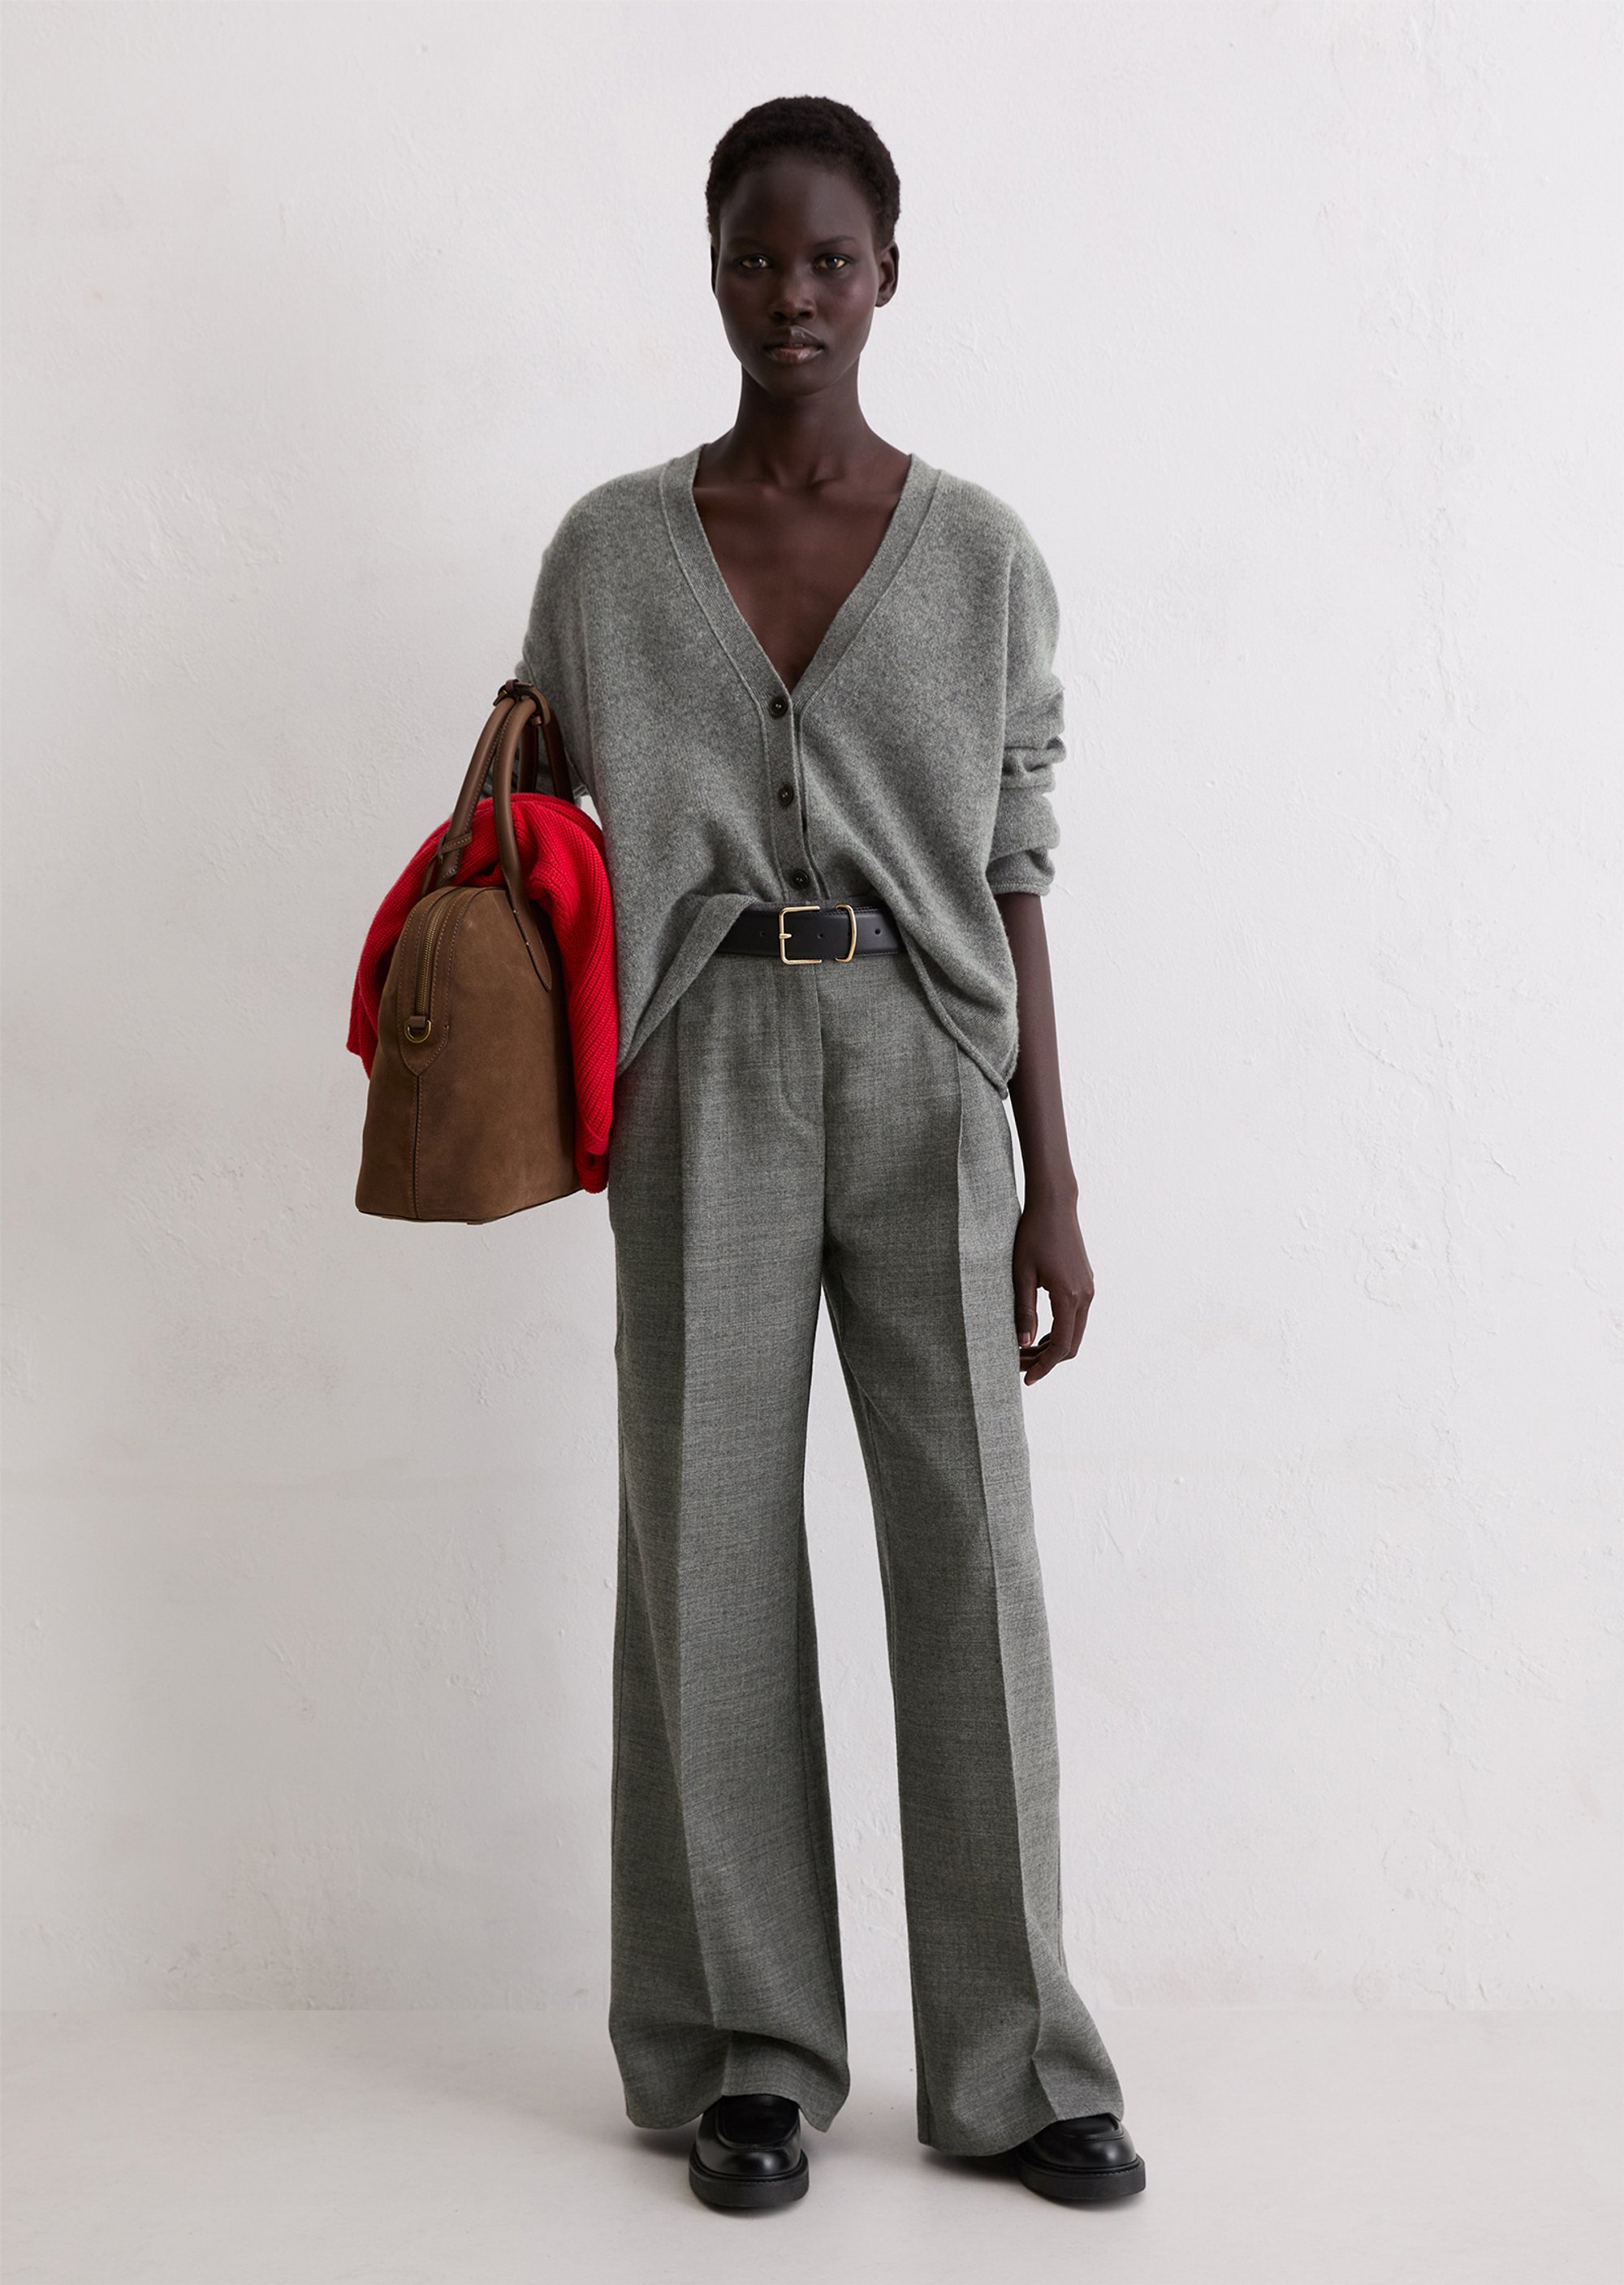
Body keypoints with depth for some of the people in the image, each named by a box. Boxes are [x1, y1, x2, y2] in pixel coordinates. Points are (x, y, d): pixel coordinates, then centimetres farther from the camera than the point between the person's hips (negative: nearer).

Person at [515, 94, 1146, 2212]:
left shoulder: (982, 555, 6)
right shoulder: (610, 550, 7)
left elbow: (1014, 883, 5)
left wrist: (1054, 1183, 1)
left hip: (923, 1072, 0)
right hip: (705, 1071, 0)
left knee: (970, 1554, 0)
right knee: (710, 1547, 2)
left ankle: (1015, 2058, 13)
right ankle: (753, 2051, 16)